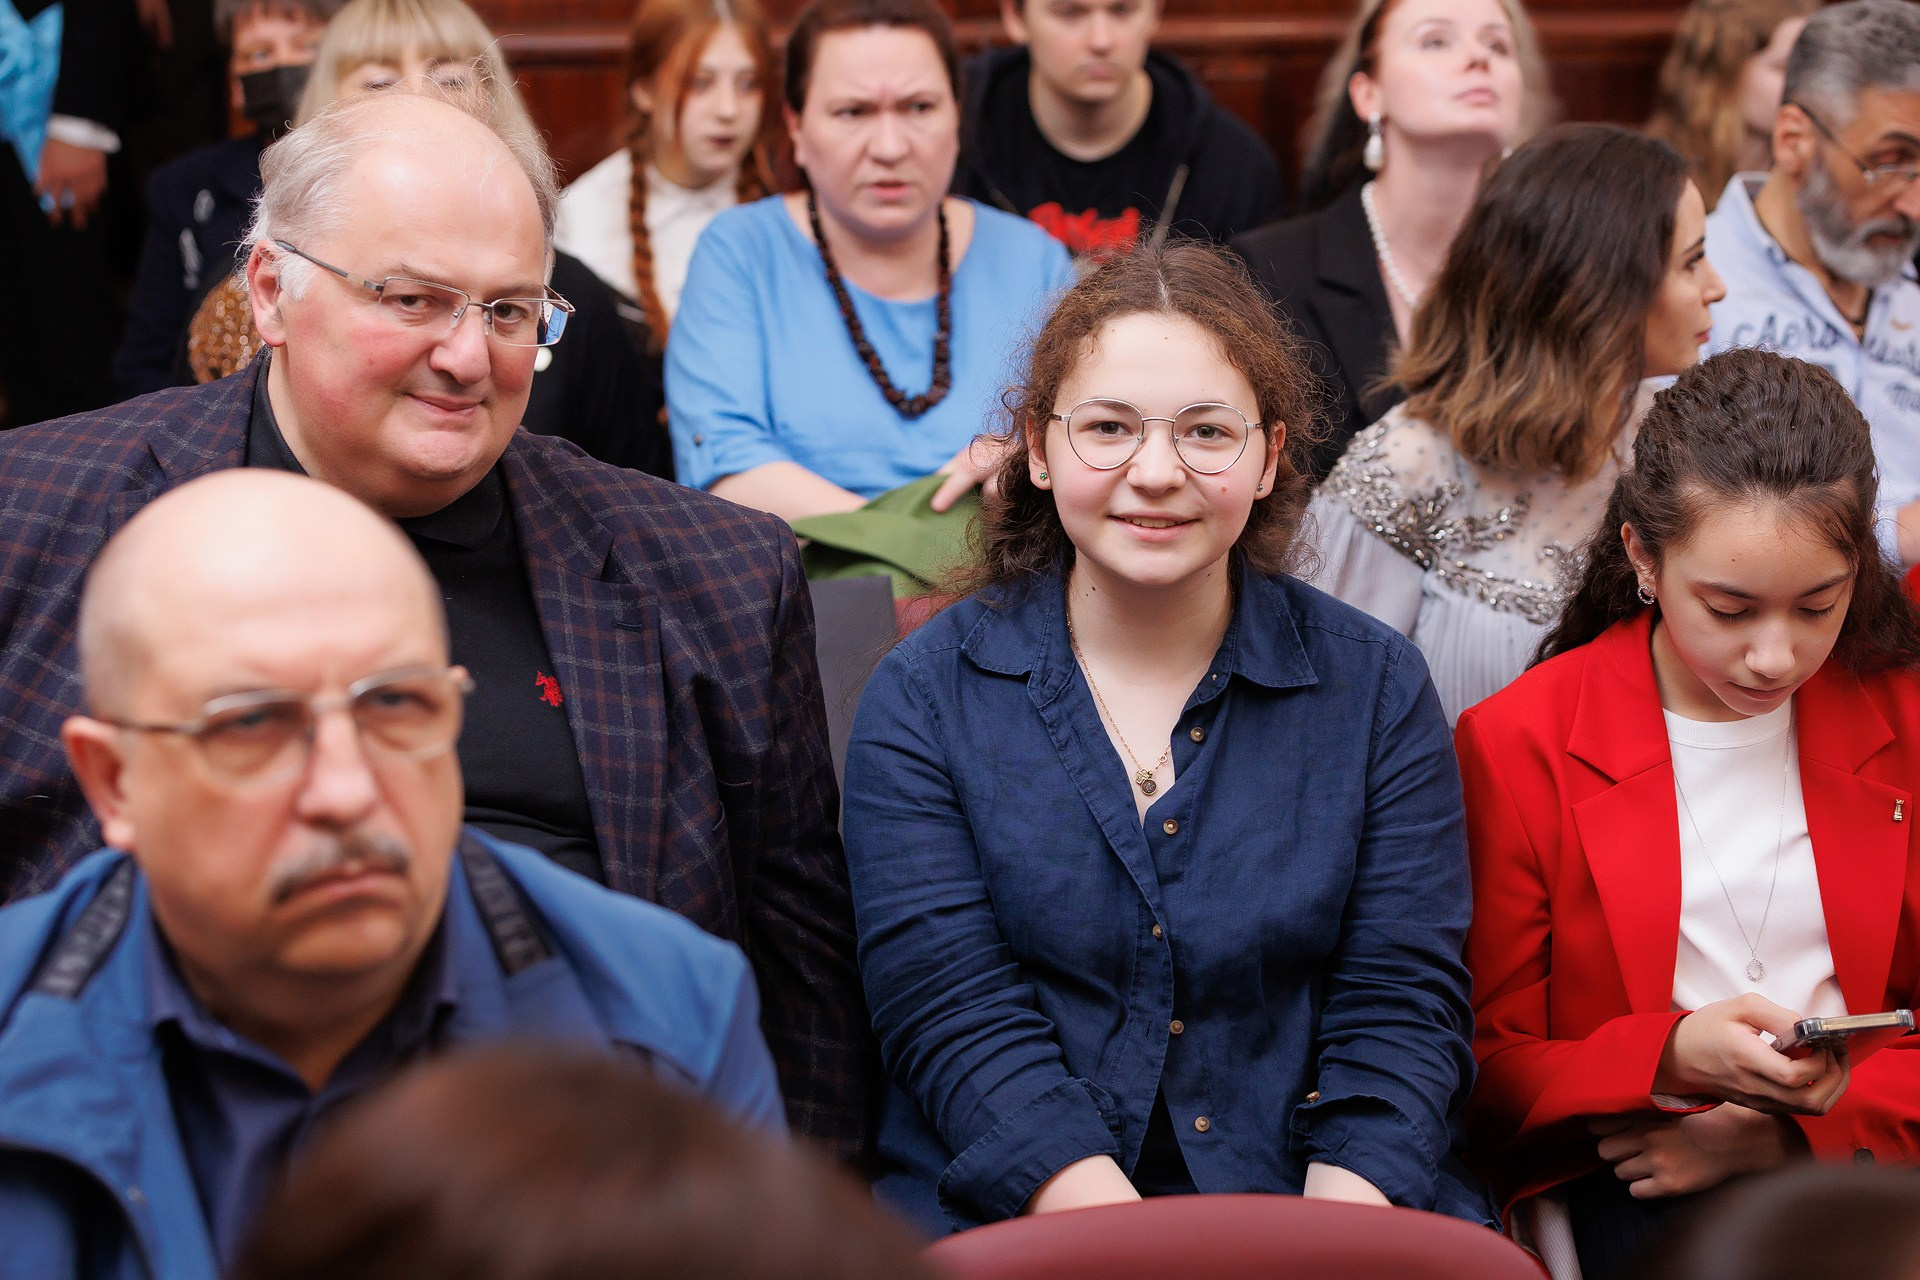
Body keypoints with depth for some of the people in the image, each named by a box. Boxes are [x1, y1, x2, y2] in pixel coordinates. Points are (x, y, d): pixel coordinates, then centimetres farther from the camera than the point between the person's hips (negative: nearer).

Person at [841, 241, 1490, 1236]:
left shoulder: (1375, 689, 7)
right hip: (1011, 1220, -2)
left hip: (1313, 1202, 2)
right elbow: (958, 1023, -6)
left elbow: (1400, 1012, 1)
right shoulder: (923, 698, 3)